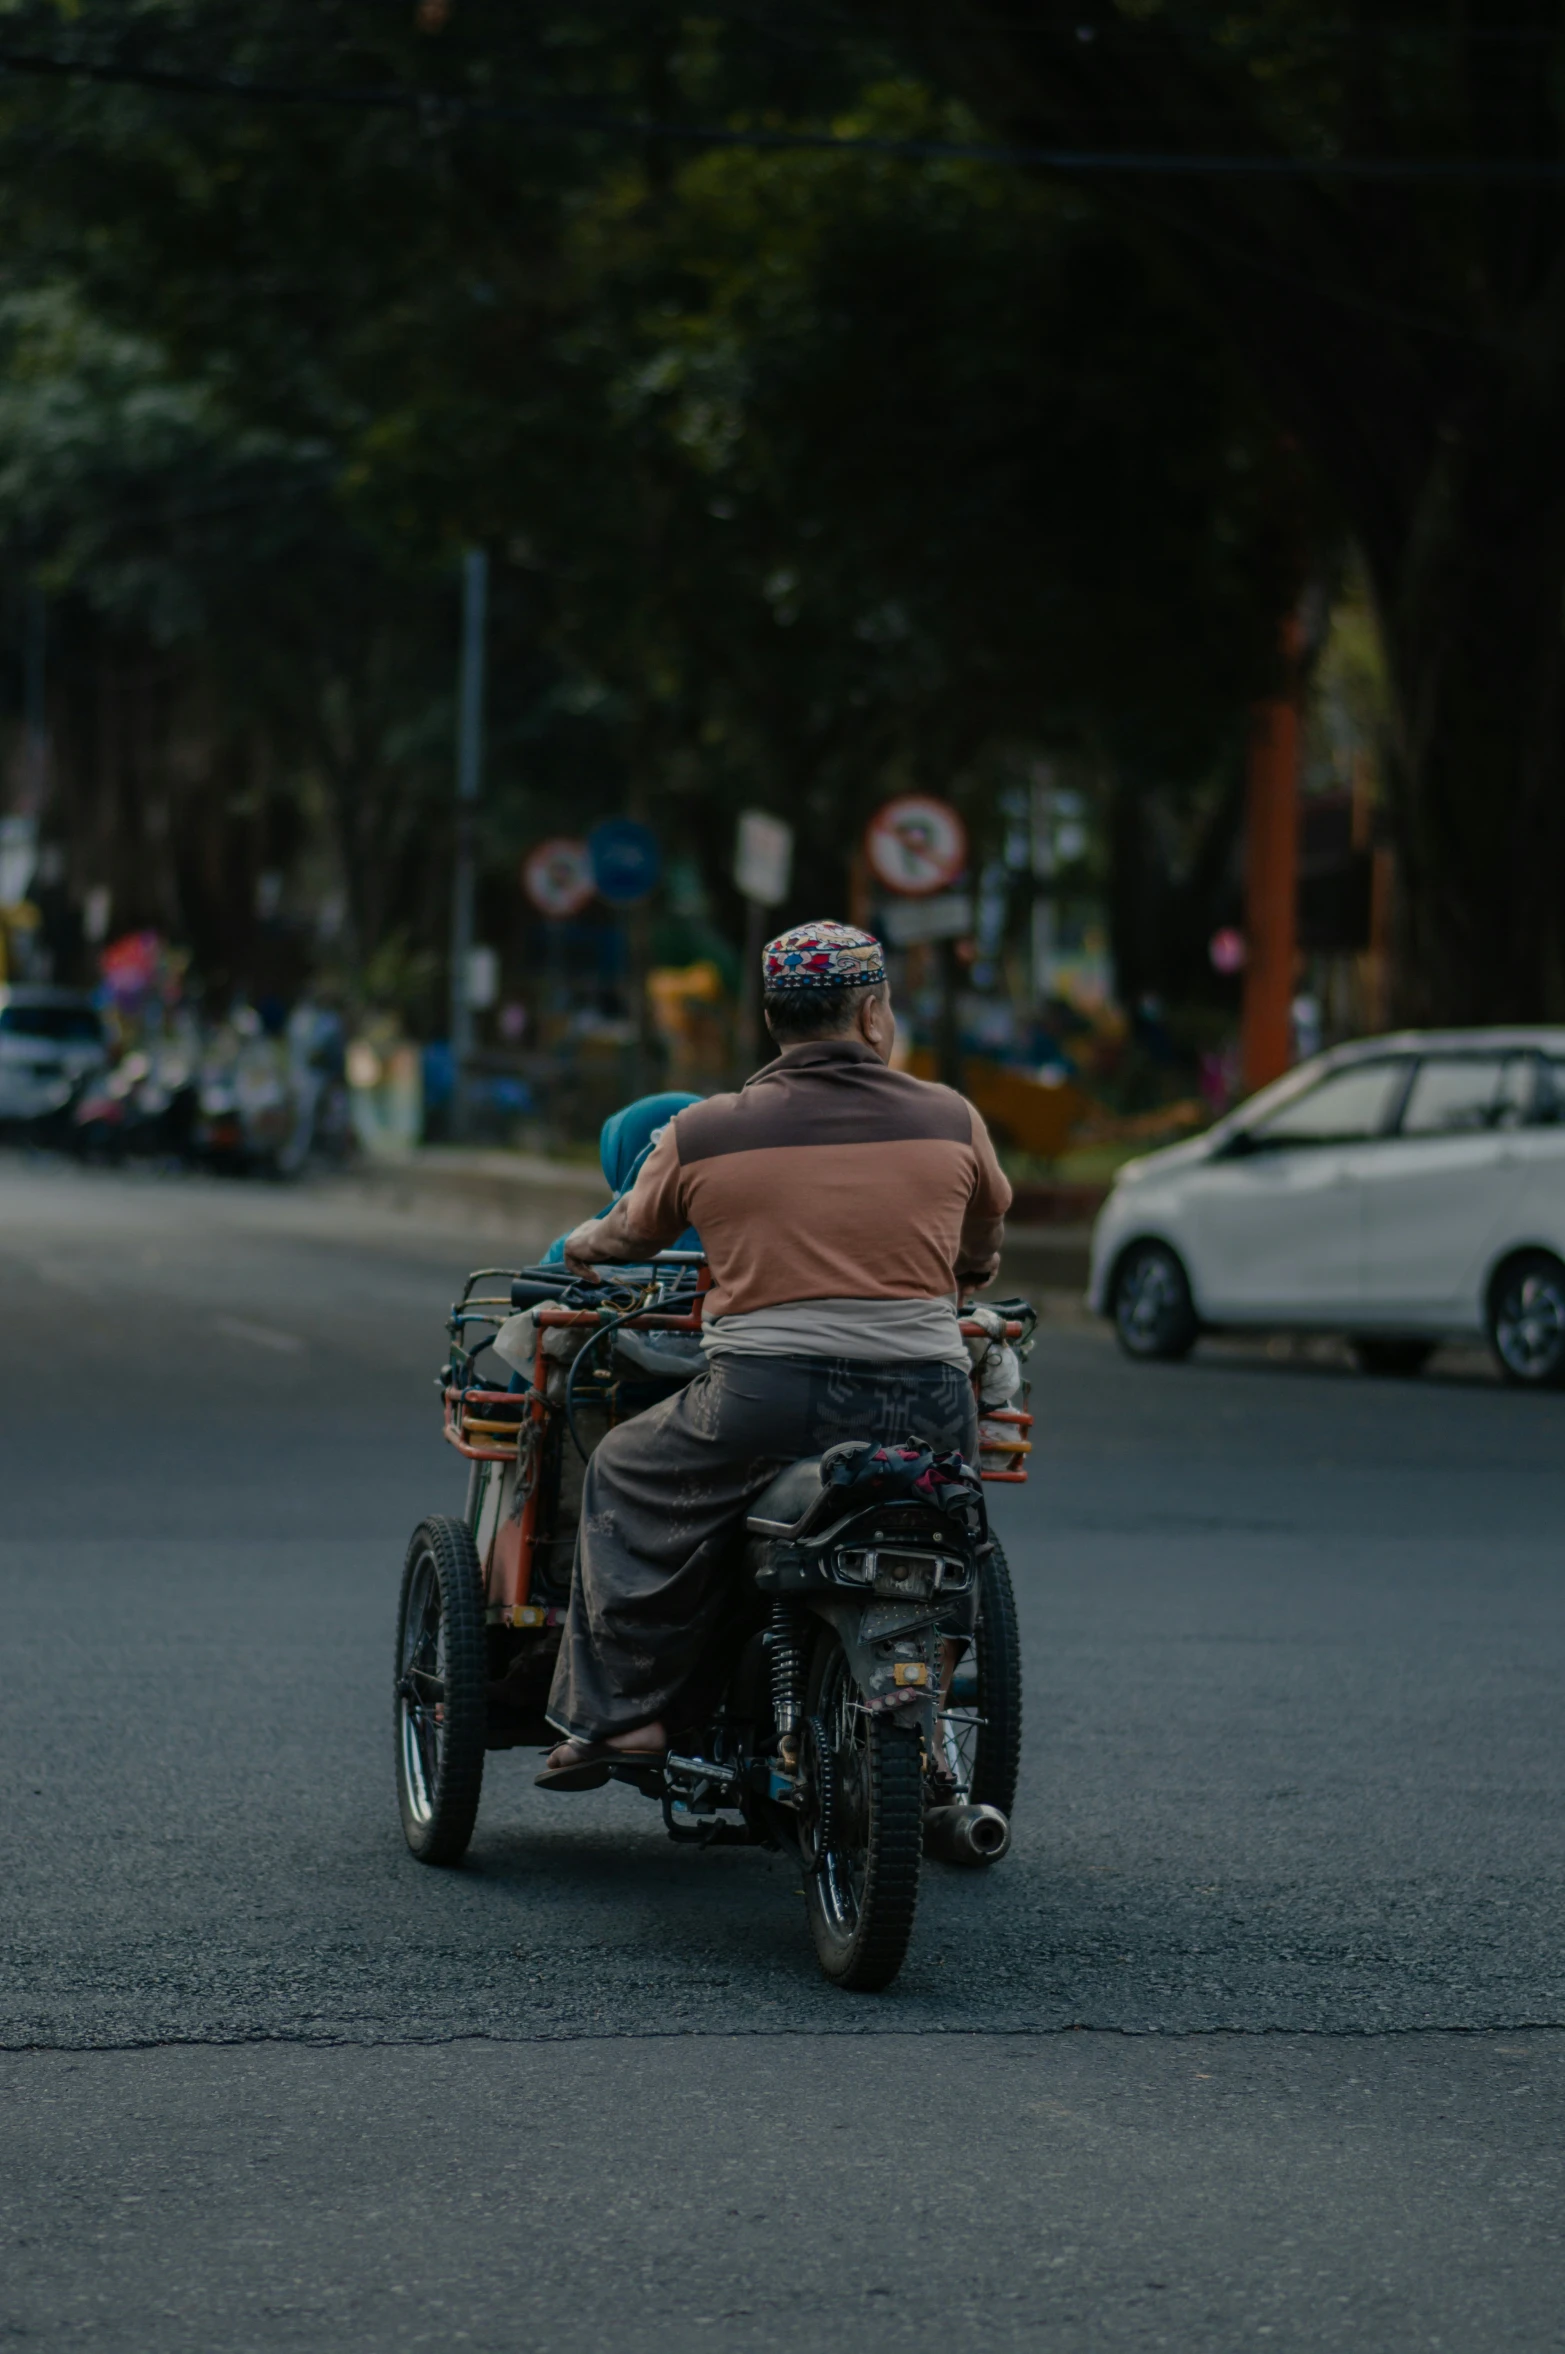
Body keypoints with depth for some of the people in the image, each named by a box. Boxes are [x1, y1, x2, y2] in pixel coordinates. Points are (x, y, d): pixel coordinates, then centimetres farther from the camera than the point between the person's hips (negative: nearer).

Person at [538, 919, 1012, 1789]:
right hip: (927, 1407, 2)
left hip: (766, 1399, -2)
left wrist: (583, 1247, 47)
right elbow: (986, 1235, 28)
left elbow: (633, 1232, 23)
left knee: (625, 1478, 19)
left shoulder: (703, 1134, 5)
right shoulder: (950, 1120, 8)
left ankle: (621, 1710, 13)